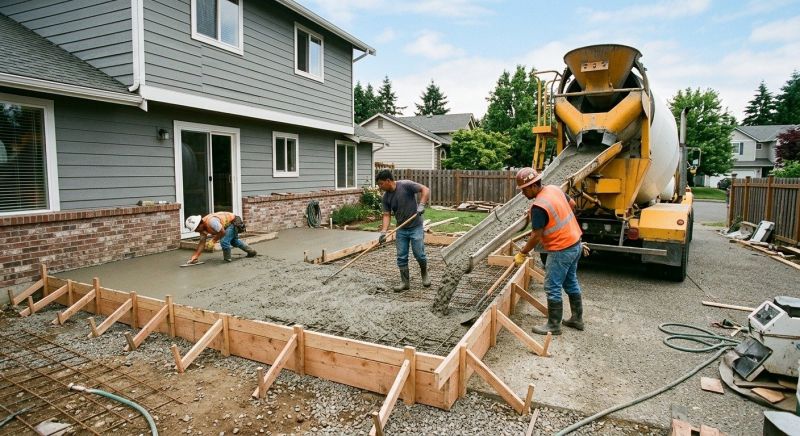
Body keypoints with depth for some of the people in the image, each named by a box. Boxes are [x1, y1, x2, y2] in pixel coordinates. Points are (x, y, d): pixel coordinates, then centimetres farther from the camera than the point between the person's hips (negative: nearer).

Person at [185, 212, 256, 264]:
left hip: (234, 222, -10)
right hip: (228, 225, 10)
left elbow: (222, 232, -29)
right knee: (234, 241, 28)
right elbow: (202, 242, -4)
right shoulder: (202, 228, -7)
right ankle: (251, 251, 44)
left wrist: (213, 241, -20)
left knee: (224, 241, -24)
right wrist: (194, 257, -9)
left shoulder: (211, 221, -36)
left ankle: (228, 259, -2)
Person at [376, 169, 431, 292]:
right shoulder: (386, 197, 1)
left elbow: (425, 189, -14)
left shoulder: (406, 185, -15)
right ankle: (405, 282, 16)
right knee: (401, 257, 4)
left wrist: (421, 205, -25)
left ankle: (424, 273, 28)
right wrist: (383, 232, -13)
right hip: (401, 230, 5)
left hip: (415, 228, -5)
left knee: (419, 254, 0)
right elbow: (387, 215, -1)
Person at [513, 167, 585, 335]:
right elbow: (572, 204, 18)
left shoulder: (538, 206, -24)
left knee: (552, 288, 1)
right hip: (575, 244, 10)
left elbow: (536, 236, -21)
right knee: (571, 283, 20)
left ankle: (554, 326, 12)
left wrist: (522, 254, -10)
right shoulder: (554, 188, 1)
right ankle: (577, 319, 32)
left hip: (561, 250, -10)